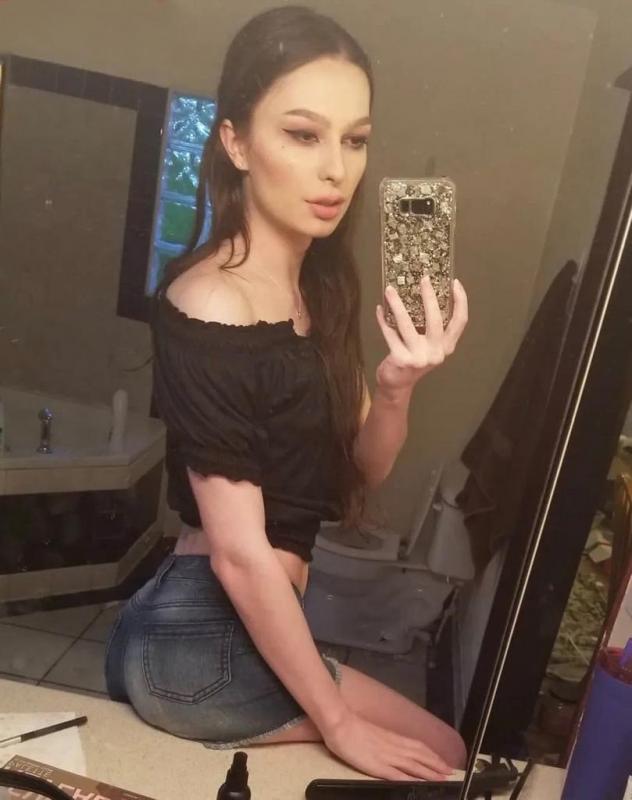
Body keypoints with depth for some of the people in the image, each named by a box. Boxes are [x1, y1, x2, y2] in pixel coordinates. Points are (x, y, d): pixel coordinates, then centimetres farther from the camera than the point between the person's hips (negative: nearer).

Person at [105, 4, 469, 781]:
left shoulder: (320, 284, 1)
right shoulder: (208, 311, -24)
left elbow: (363, 470, 4)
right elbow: (240, 553, -24)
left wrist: (396, 388, -17)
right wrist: (339, 724, -15)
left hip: (225, 625, 8)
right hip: (204, 639, -8)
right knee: (443, 755, 8)